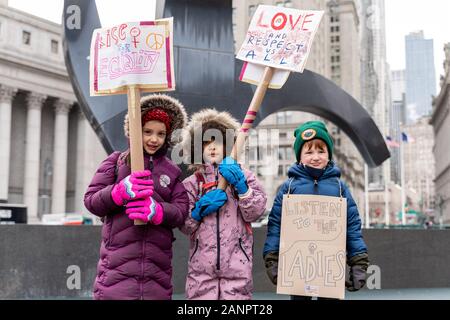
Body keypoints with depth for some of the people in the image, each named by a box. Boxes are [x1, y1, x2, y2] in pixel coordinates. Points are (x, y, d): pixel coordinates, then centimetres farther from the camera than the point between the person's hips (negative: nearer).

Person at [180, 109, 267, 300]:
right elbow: (184, 225, 6)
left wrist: (240, 185, -12)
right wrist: (199, 209, -11)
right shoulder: (191, 183, 11)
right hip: (202, 265, 1)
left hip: (237, 264, 0)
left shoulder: (243, 176, 10)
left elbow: (255, 213, -1)